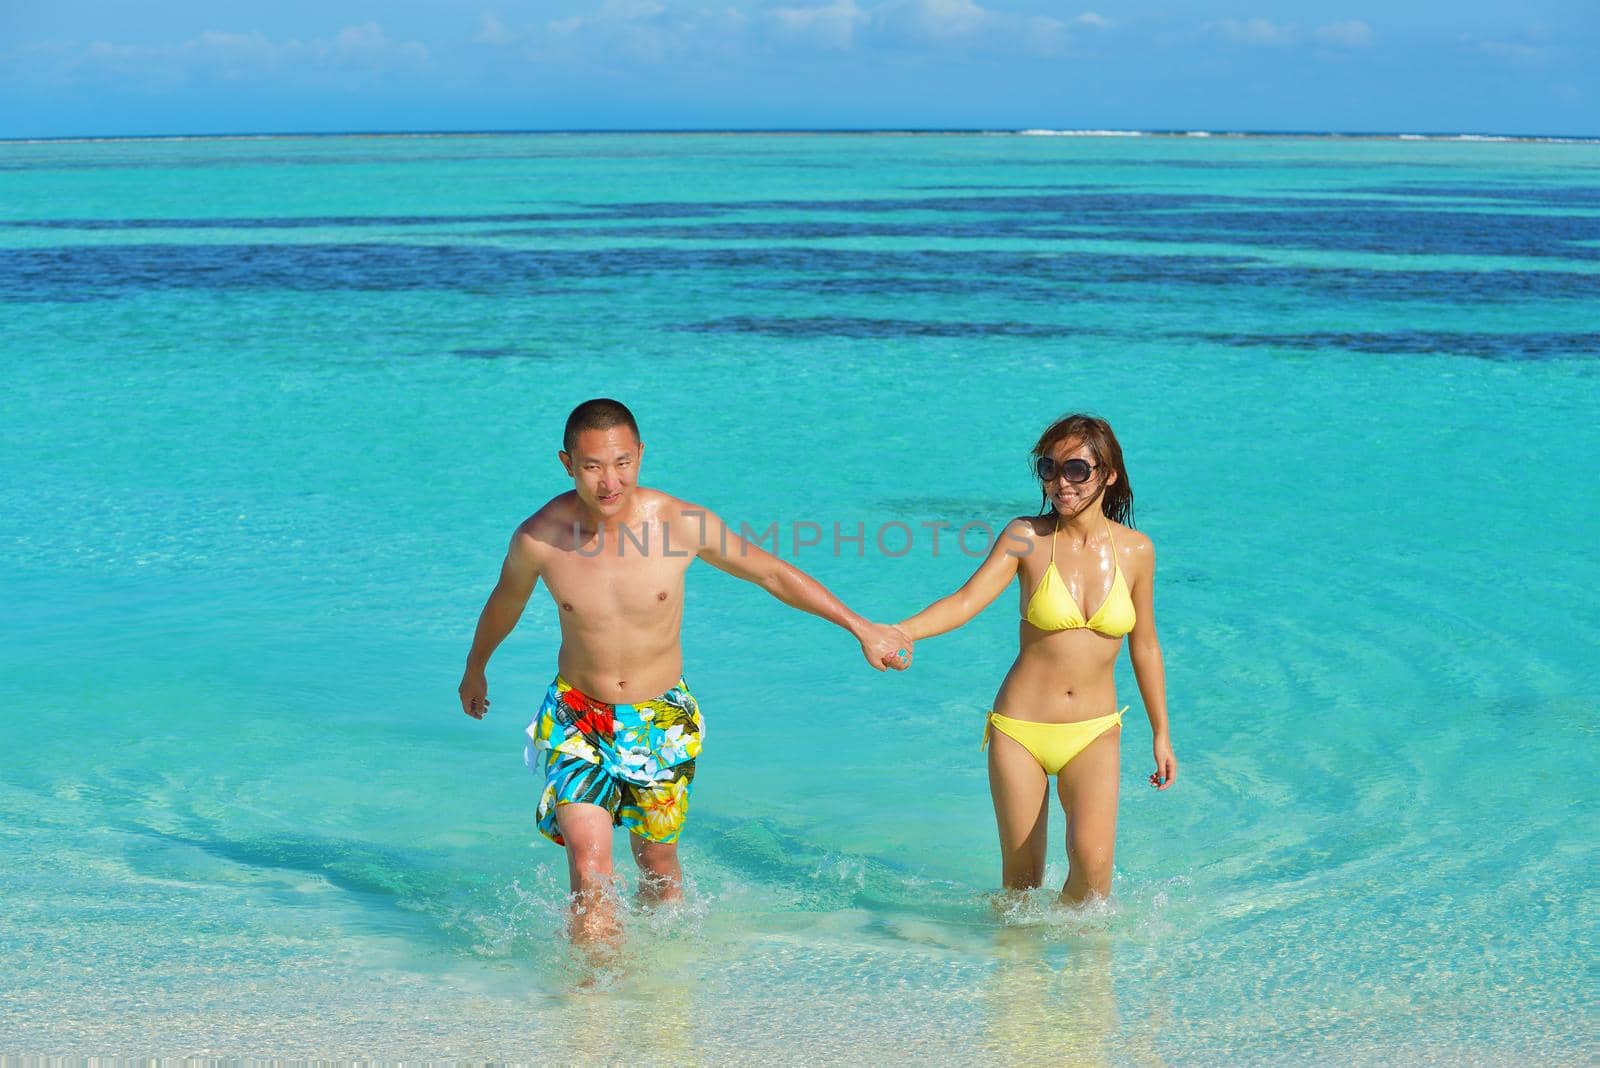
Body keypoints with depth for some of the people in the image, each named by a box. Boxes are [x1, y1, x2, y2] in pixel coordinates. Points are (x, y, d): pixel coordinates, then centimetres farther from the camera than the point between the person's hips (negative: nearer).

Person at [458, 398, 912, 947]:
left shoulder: (682, 523, -19)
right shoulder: (538, 537, -17)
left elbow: (772, 573, -4)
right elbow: (506, 600, 6)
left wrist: (862, 628, 0)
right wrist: (475, 668, 24)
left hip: (661, 718, 1)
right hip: (577, 715, -1)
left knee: (658, 867, 14)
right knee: (589, 861, -18)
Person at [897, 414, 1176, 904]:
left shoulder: (1135, 550, 0)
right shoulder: (1027, 536, -5)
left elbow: (1144, 646, 10)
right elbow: (968, 599, -17)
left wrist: (1161, 735, 15)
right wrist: (899, 632, -35)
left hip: (1094, 734, 0)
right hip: (1020, 730, 0)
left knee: (1092, 858, -21)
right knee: (1021, 878, 4)